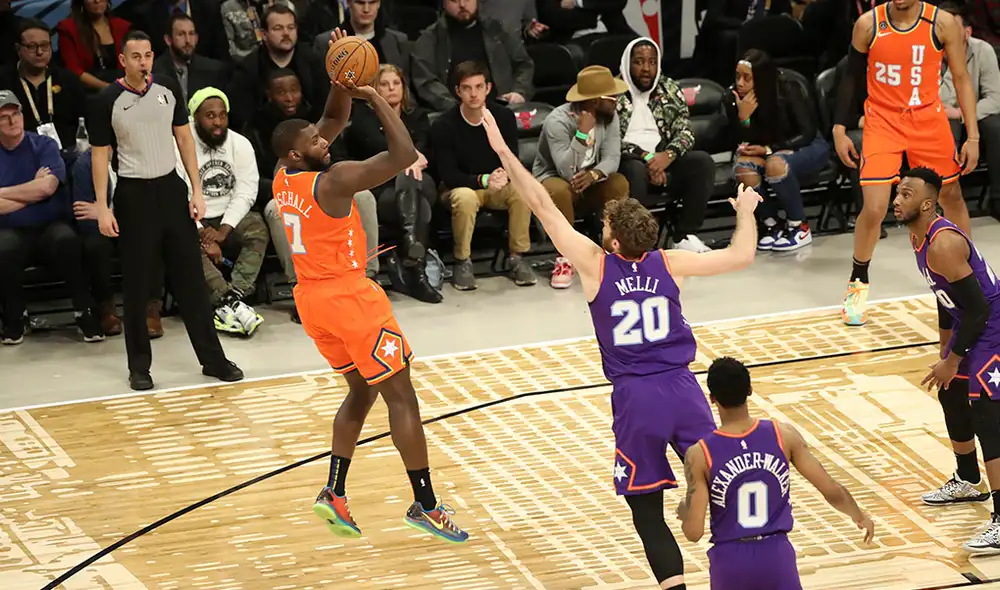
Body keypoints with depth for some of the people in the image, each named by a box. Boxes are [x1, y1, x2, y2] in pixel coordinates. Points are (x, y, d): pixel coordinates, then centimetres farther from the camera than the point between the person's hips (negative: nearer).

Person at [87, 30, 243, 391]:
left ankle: (212, 358, 11)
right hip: (134, 195, -3)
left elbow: (184, 139, 9)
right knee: (136, 284, 2)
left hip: (171, 188, 3)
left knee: (191, 278, 5)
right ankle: (139, 366, 12)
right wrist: (102, 208, -8)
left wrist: (197, 190, 4)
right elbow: (100, 155, -4)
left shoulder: (168, 90, 2)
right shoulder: (106, 102, -9)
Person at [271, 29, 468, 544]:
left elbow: (335, 120, 15)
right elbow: (404, 154, -24)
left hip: (312, 299, 9)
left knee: (362, 391, 21)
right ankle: (425, 506, -1)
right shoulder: (333, 180, -21)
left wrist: (341, 81, 0)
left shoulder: (283, 179, 4)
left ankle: (334, 495, 13)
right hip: (349, 297, -9)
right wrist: (374, 96, -18)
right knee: (402, 397, -1)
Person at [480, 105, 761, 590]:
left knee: (647, 513, 6)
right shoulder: (669, 263, 3)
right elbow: (741, 257, 9)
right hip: (681, 388, 2)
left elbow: (544, 206, -3)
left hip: (635, 399, -2)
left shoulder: (596, 264, -3)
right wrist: (745, 213, 28)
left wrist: (504, 153, 1)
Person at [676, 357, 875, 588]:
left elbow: (694, 532, -12)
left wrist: (683, 512, 12)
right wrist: (860, 515, 19)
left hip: (730, 559, -1)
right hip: (776, 554, 1)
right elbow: (832, 490, -1)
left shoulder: (701, 455, -12)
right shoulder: (783, 435, -6)